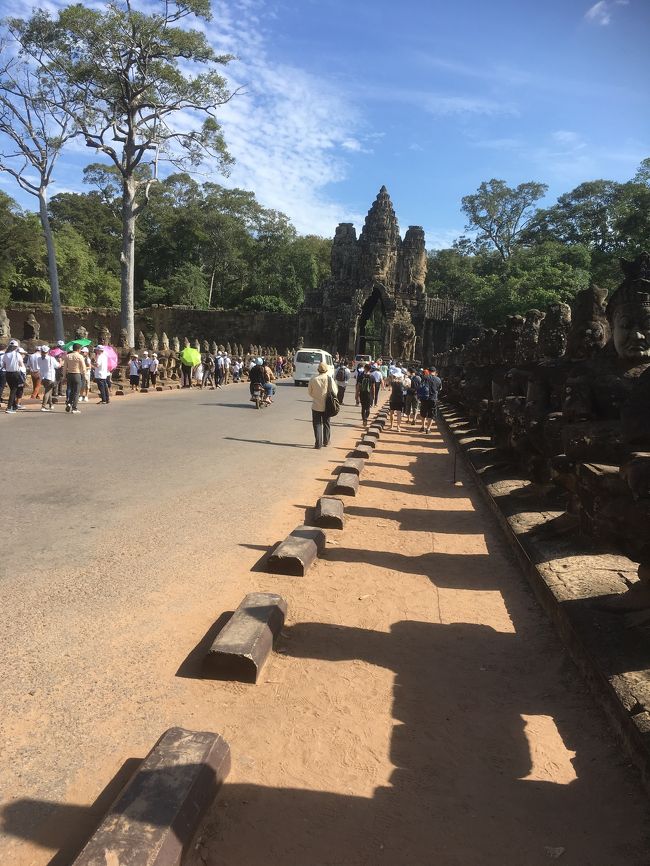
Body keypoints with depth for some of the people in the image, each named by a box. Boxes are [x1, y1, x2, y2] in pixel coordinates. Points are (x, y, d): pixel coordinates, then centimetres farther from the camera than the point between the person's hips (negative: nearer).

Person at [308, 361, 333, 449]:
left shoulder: (313, 379, -10)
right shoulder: (329, 378, -11)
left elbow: (309, 392, 1)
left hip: (316, 406, -1)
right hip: (327, 406, 1)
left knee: (317, 424, 7)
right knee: (326, 424, 17)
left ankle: (318, 443, 1)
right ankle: (326, 442, 26)